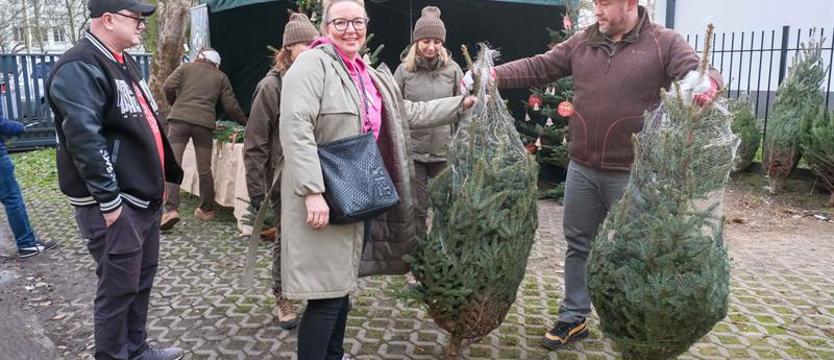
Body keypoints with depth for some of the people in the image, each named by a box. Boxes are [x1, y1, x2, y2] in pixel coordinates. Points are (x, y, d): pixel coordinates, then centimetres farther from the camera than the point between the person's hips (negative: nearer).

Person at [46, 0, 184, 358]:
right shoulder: (80, 68, -17)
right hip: (114, 204, -10)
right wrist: (109, 200, -24)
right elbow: (85, 140, -24)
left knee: (142, 280, 19)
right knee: (118, 289, 1)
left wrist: (164, 177, 19)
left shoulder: (124, 62, 15)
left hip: (144, 197, 10)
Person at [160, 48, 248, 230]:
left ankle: (171, 209, -14)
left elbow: (168, 87, 2)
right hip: (204, 123, 1)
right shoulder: (221, 77, 16)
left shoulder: (186, 67, 15)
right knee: (205, 169, 11)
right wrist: (245, 122, 25)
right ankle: (207, 210, 22)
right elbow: (231, 106, 11)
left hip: (179, 119, -1)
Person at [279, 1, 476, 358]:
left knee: (342, 286, 18)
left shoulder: (371, 76, 16)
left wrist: (462, 103, 23)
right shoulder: (312, 64, -11)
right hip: (324, 197, -8)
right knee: (327, 293, -4)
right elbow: (295, 128, -22)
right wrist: (312, 191, -28)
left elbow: (408, 113, 23)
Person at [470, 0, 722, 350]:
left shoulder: (665, 43, -5)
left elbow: (700, 72, -14)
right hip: (582, 168, 4)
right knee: (579, 244, 13)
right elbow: (538, 67, 5)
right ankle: (573, 318, 29)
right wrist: (494, 75, -9)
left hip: (632, 173, -4)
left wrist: (707, 82, -39)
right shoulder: (582, 42, 7)